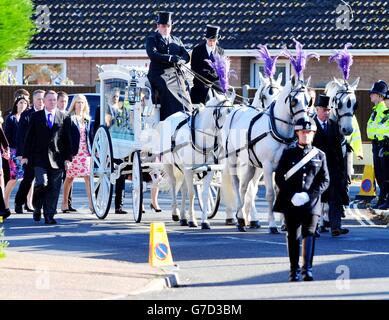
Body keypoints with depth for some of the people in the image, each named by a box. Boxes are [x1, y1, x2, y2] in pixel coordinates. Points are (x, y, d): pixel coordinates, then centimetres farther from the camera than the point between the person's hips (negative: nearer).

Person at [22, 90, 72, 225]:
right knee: (41, 184, -14)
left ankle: (49, 216, 6)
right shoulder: (35, 117, 7)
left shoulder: (64, 118, 8)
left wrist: (68, 158, 1)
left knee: (53, 189, 0)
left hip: (57, 158, 1)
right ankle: (37, 208, 10)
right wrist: (25, 155, 3)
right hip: (39, 158, -1)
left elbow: (67, 139, 8)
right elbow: (29, 137, 8)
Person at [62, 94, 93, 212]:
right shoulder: (69, 119, -3)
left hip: (85, 152, 4)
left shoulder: (87, 119, 15)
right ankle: (65, 203, 16)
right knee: (69, 177, 5)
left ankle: (91, 203, -11)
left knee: (88, 177, -7)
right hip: (73, 152, -4)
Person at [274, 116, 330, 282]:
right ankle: (294, 270, 14)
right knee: (293, 236, 5)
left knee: (309, 233, -11)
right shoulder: (288, 153, 6)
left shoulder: (319, 155, 7)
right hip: (291, 203, 0)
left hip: (311, 203, 0)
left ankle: (307, 269, -12)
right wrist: (291, 195, -12)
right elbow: (279, 177, 2)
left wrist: (310, 195, -11)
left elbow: (325, 181, 5)